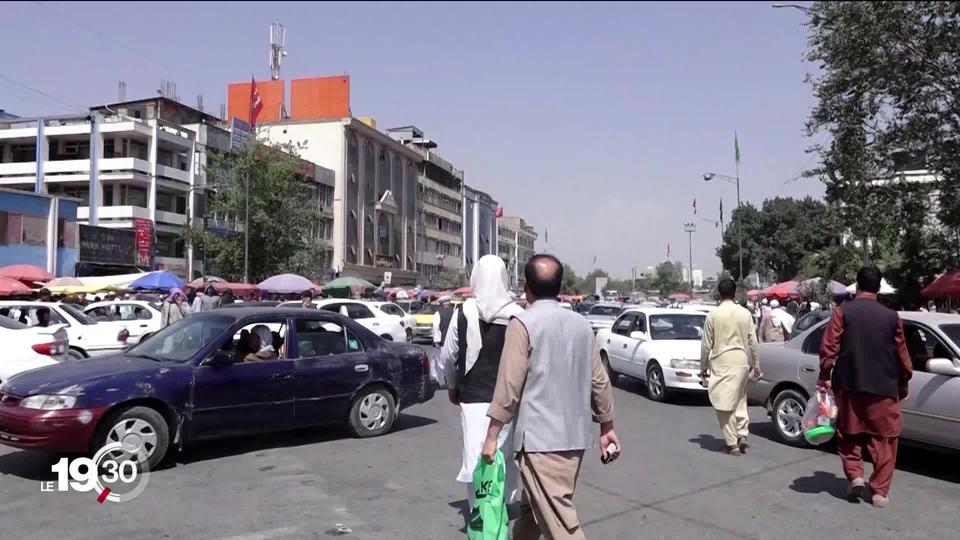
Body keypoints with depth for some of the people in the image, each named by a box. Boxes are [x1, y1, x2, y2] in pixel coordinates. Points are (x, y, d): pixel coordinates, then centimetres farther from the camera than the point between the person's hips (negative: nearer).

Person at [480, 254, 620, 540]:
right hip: (575, 435, 7)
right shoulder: (581, 324, 9)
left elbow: (509, 384, -13)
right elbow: (600, 381, 11)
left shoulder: (523, 324, -10)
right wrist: (607, 427, 21)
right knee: (533, 506, 22)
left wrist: (492, 435, -6)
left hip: (540, 437, -7)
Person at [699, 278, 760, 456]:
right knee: (739, 400, 18)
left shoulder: (713, 315, -7)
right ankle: (742, 434, 8)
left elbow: (706, 344, -4)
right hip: (741, 362, 4)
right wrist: (755, 365, 16)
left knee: (725, 404, 2)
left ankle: (732, 444, 4)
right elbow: (753, 342, 6)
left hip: (721, 363, -4)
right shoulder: (745, 313, 2)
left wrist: (703, 367, 6)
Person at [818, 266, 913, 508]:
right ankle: (880, 491, 7)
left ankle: (854, 476, 4)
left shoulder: (843, 311, -5)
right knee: (883, 440, 9)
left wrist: (824, 378, -2)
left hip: (849, 386, 0)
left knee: (849, 435, 16)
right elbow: (901, 355, 6)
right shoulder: (891, 316, 0)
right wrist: (903, 383, 19)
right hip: (883, 388, 1)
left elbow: (828, 348, -10)